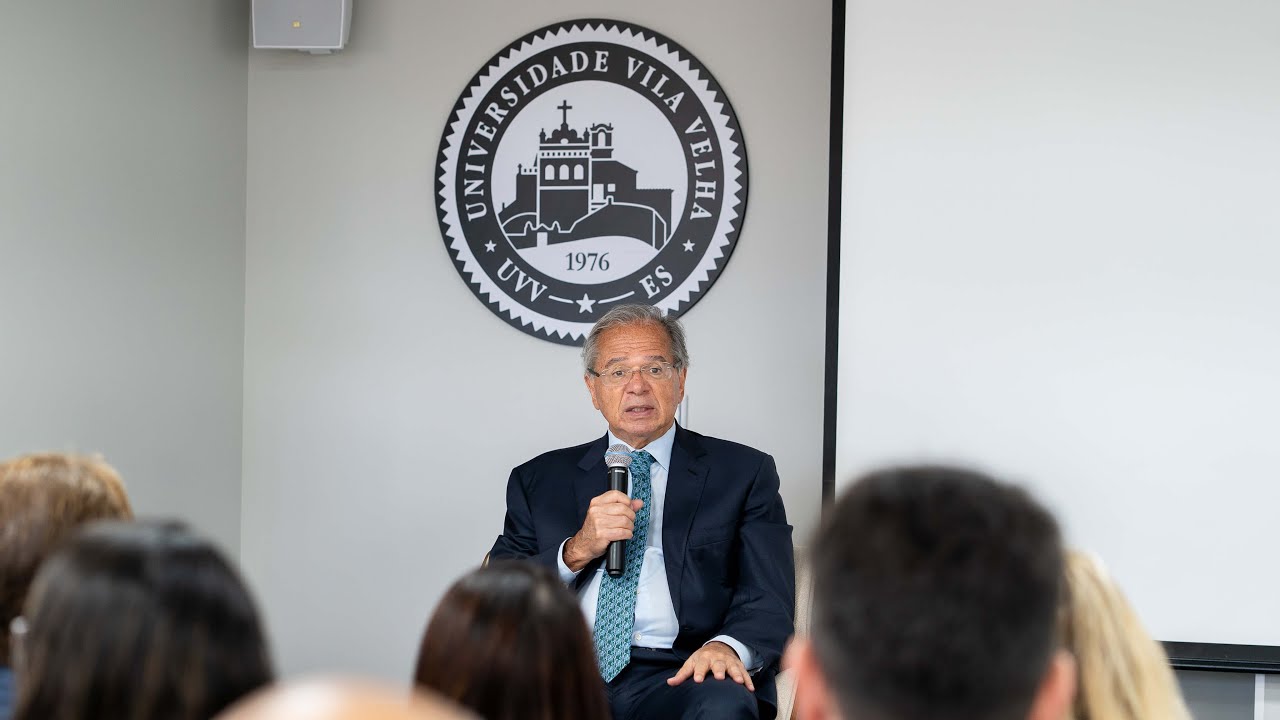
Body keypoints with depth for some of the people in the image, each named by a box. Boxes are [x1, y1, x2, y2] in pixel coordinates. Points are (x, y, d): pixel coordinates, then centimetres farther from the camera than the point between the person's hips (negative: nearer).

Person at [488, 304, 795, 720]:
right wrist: (577, 551, -6)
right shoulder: (539, 480, 20)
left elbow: (769, 601, 4)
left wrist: (726, 646, -19)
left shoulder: (744, 474, 15)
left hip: (678, 678, 0)